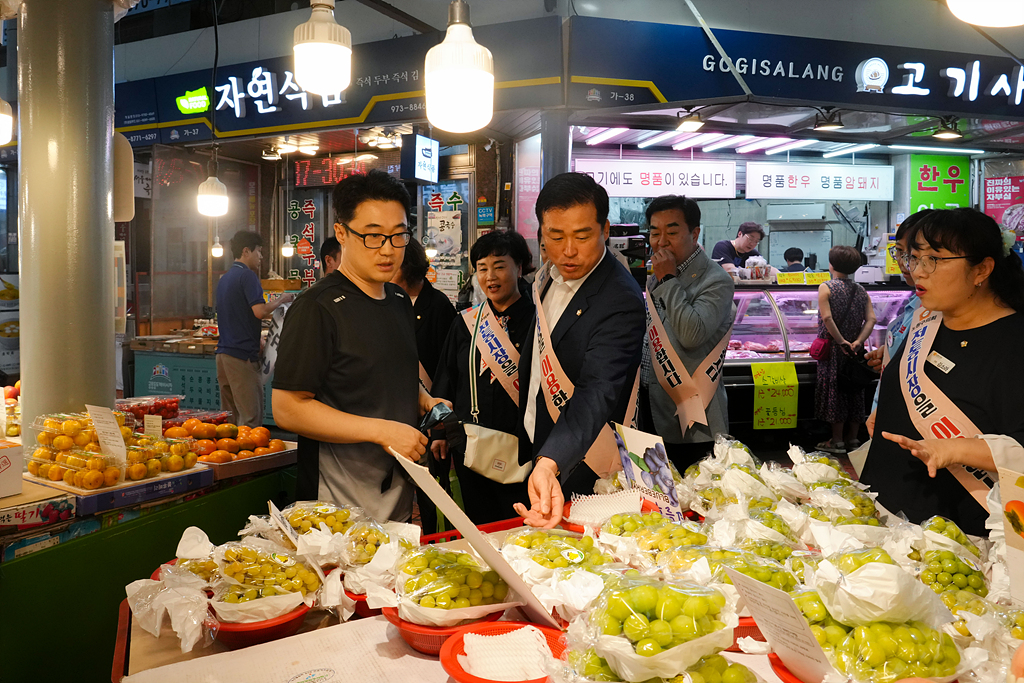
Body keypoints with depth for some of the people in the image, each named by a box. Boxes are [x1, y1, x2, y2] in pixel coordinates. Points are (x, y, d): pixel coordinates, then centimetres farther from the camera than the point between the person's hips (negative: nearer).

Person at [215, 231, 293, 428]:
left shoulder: (224, 278, 19)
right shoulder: (247, 275, -9)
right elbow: (260, 311, -21)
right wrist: (281, 299, -6)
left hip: (223, 353, 9)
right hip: (242, 355, -9)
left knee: (229, 417, 12)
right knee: (251, 418, -7)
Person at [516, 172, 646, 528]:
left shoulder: (622, 302, -27)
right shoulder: (549, 276, 0)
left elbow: (598, 393, -38)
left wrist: (549, 464, -53)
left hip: (576, 470, -7)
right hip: (535, 449, 8)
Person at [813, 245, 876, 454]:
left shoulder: (826, 288, -8)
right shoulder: (861, 291, 6)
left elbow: (827, 317, -17)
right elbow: (871, 319, -4)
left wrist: (841, 342, -13)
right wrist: (858, 341, -10)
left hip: (834, 349, -4)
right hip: (855, 351, 5)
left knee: (834, 390, 2)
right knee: (855, 391, 12)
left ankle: (837, 440, 6)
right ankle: (852, 438, 20)